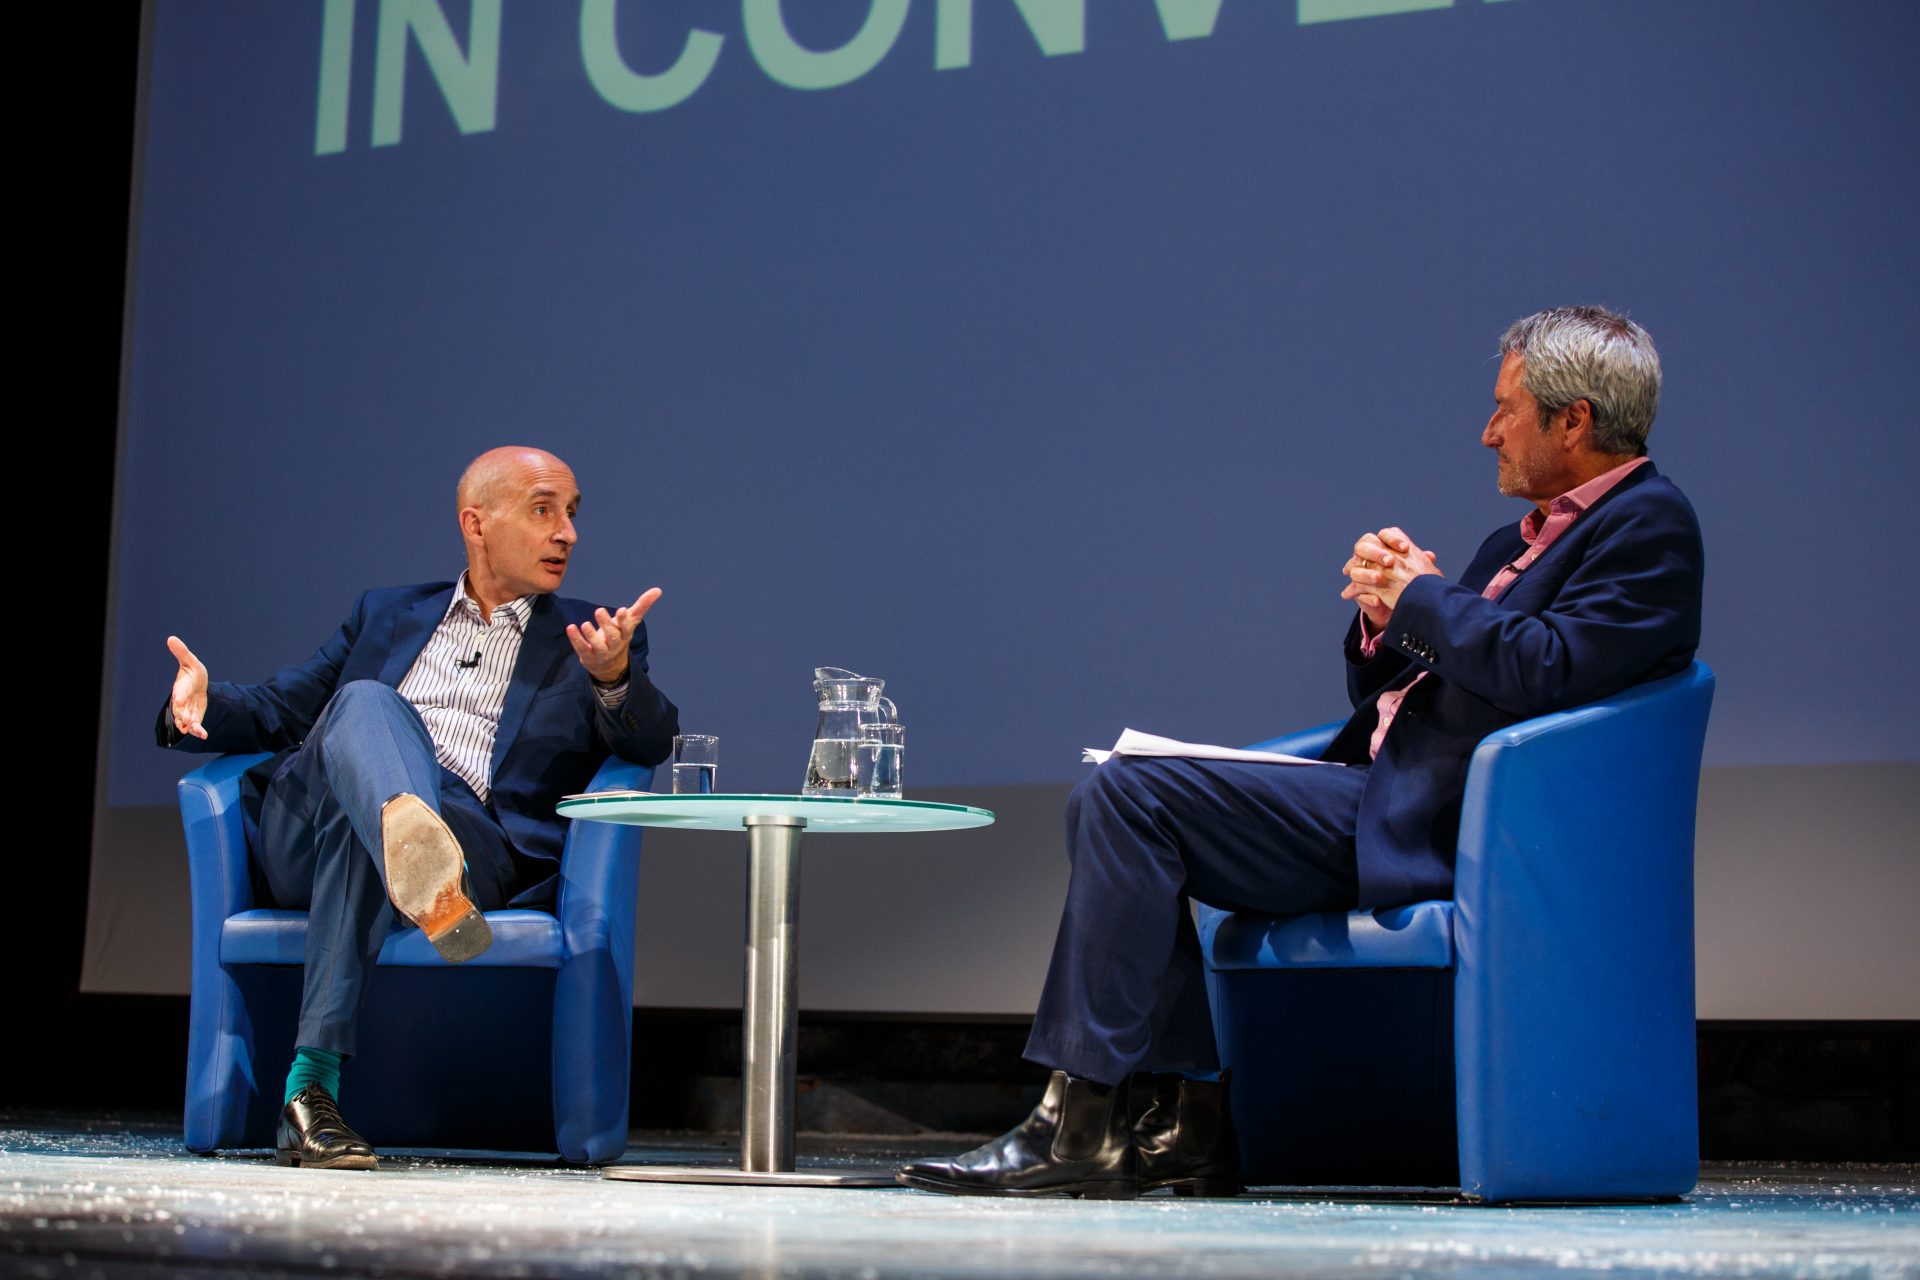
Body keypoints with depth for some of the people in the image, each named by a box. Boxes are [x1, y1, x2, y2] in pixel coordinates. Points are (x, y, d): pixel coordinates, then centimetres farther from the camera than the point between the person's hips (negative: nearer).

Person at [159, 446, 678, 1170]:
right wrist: (202, 706, 3)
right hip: (306, 828, 2)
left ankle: (312, 1085, -47)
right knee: (365, 702, -30)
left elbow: (653, 745, 2)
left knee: (360, 823, -36)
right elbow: (279, 709, 27)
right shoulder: (387, 614, 30)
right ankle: (416, 856, -65)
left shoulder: (588, 638, 21)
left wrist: (614, 675, -21)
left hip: (477, 841, -2)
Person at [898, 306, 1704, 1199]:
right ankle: (1191, 1116, -2)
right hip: (1374, 794, 10)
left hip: (1418, 829, -10)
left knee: (1133, 792, -17)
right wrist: (1382, 613, 2)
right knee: (1109, 807, 3)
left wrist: (1422, 597, -8)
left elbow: (1543, 670, -22)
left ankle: (1079, 1127, -14)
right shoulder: (1519, 541, 24)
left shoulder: (1648, 525, -4)